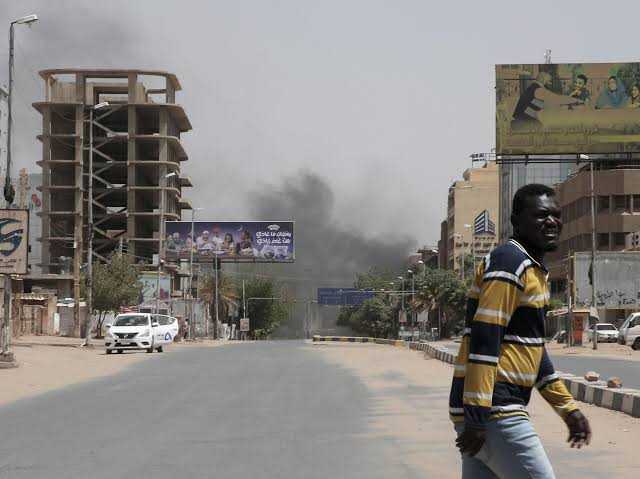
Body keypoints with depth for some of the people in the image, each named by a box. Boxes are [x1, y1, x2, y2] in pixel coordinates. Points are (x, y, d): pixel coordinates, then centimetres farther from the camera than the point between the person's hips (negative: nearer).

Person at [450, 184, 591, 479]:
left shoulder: (534, 270, 19)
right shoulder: (509, 262, -12)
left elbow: (531, 345, 27)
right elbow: (484, 341, -20)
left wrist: (568, 409, 24)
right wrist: (476, 418, -24)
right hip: (491, 411, -10)